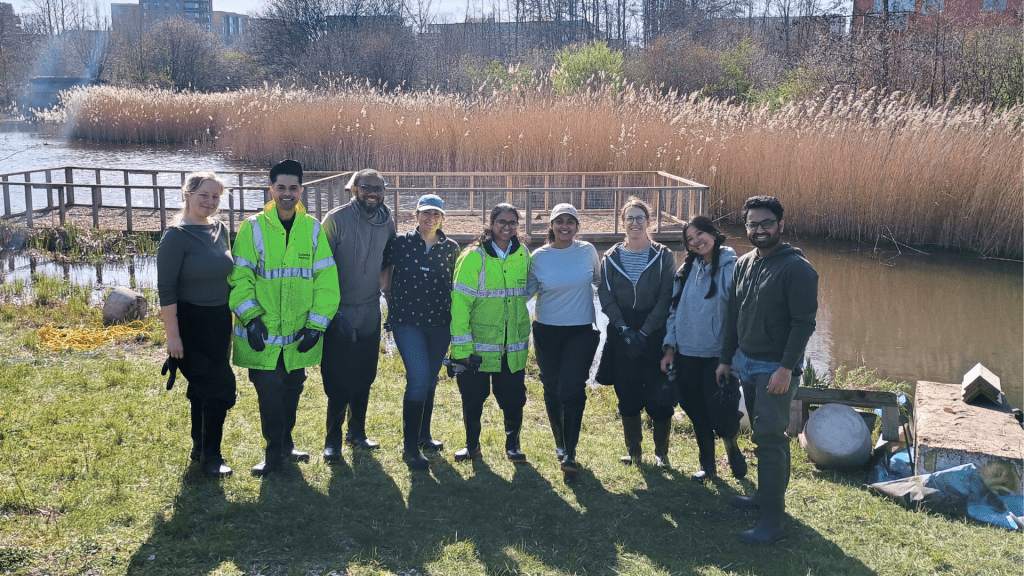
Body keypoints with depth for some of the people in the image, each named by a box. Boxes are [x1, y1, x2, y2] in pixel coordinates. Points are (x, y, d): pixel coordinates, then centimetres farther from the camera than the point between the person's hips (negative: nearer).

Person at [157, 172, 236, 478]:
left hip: (220, 322, 6)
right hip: (191, 323, -6)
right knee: (218, 386, -7)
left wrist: (233, 320, 16)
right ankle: (210, 456, 7)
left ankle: (200, 447, 31)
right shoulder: (177, 236, -14)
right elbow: (166, 291, -15)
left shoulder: (220, 230, 6)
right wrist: (172, 336, -18)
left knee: (203, 388, 17)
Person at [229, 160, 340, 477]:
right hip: (262, 334, -2)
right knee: (269, 391, -3)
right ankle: (274, 453, 13)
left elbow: (325, 280, 3)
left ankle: (285, 445, 33)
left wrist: (317, 323, -4)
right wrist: (250, 317, -15)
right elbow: (239, 277, -5)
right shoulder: (253, 228, -2)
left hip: (299, 334, 3)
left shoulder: (313, 229, 4)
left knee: (292, 390, 14)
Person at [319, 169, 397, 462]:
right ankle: (333, 441, 11)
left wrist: (389, 294, 6)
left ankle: (357, 433, 29)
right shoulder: (336, 219, -11)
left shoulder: (387, 222, 3)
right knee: (339, 382, -2)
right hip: (340, 313, -5)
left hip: (371, 313, 5)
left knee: (365, 378, 14)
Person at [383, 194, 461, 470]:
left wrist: (453, 314, 10)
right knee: (419, 379, -14)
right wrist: (392, 303, 10)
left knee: (430, 381, 13)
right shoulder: (400, 243, -2)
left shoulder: (451, 248, 4)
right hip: (407, 321, -3)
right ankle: (410, 446, -5)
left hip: (439, 323, 3)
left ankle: (423, 436, 31)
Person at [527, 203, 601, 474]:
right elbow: (527, 291, 7)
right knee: (552, 390, 9)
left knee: (572, 389, -13)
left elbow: (599, 282, 16)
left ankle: (570, 453, -10)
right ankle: (560, 443, 29)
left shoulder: (587, 251, -1)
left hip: (582, 331, -1)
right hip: (547, 331, 1)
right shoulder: (539, 256, -2)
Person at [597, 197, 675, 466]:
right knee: (627, 394, 7)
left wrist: (644, 332, -13)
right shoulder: (611, 258, 6)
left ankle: (661, 452, 13)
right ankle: (633, 449, 21)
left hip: (655, 335, -2)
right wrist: (624, 329, -12)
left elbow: (666, 299, -6)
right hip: (622, 336, 2)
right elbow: (606, 297, 0)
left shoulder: (663, 257, -1)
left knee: (659, 395, -2)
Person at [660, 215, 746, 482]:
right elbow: (674, 310, 12)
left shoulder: (732, 268, -8)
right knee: (697, 412, 12)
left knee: (721, 415, -4)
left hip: (718, 355, -5)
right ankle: (707, 464, 29)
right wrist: (669, 347, 6)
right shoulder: (686, 270, 8)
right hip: (686, 354, 5)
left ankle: (732, 448, 28)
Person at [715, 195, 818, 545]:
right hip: (747, 364, 7)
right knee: (762, 434, 16)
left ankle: (772, 520, -6)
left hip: (777, 369, -7)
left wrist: (786, 368, -21)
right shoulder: (744, 264, 10)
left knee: (770, 438, -10)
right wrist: (726, 358, 17)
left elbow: (804, 323, -17)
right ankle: (766, 494, 29)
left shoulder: (796, 268, -14)